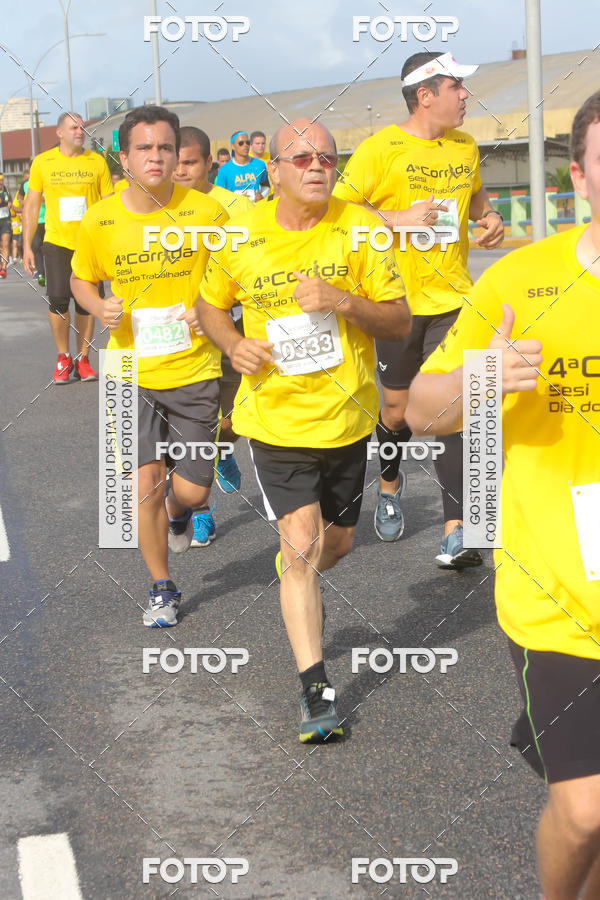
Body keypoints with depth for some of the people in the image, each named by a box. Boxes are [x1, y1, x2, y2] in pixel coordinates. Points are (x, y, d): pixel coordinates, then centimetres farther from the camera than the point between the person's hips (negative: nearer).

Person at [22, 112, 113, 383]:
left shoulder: (97, 162, 3)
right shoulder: (42, 162, 3)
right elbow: (31, 206, 7)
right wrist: (27, 246, 2)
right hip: (57, 242, -1)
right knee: (58, 299, -8)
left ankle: (82, 359, 16)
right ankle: (63, 358, 10)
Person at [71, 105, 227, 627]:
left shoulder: (206, 212, -8)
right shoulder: (100, 221, -5)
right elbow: (81, 279, 12)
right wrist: (99, 308, -10)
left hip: (194, 370, 0)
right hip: (132, 373, 1)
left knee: (191, 491, 2)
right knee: (147, 482, -2)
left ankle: (181, 514, 42)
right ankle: (162, 588, 20)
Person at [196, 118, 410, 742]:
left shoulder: (358, 228, -7)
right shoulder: (240, 235, -5)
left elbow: (400, 322, -7)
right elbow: (209, 305, 11)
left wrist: (343, 300, -25)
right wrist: (234, 345, -10)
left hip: (346, 415, 2)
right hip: (276, 416, -2)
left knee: (336, 543, 18)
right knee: (302, 546, -12)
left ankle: (295, 576, 54)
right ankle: (314, 688, -4)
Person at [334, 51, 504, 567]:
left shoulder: (465, 147, 9)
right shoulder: (381, 149, -9)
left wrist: (489, 219, 6)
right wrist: (401, 219, -20)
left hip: (452, 298, 3)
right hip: (398, 299, -3)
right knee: (398, 408, 9)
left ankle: (455, 531, -10)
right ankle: (390, 483, 41)